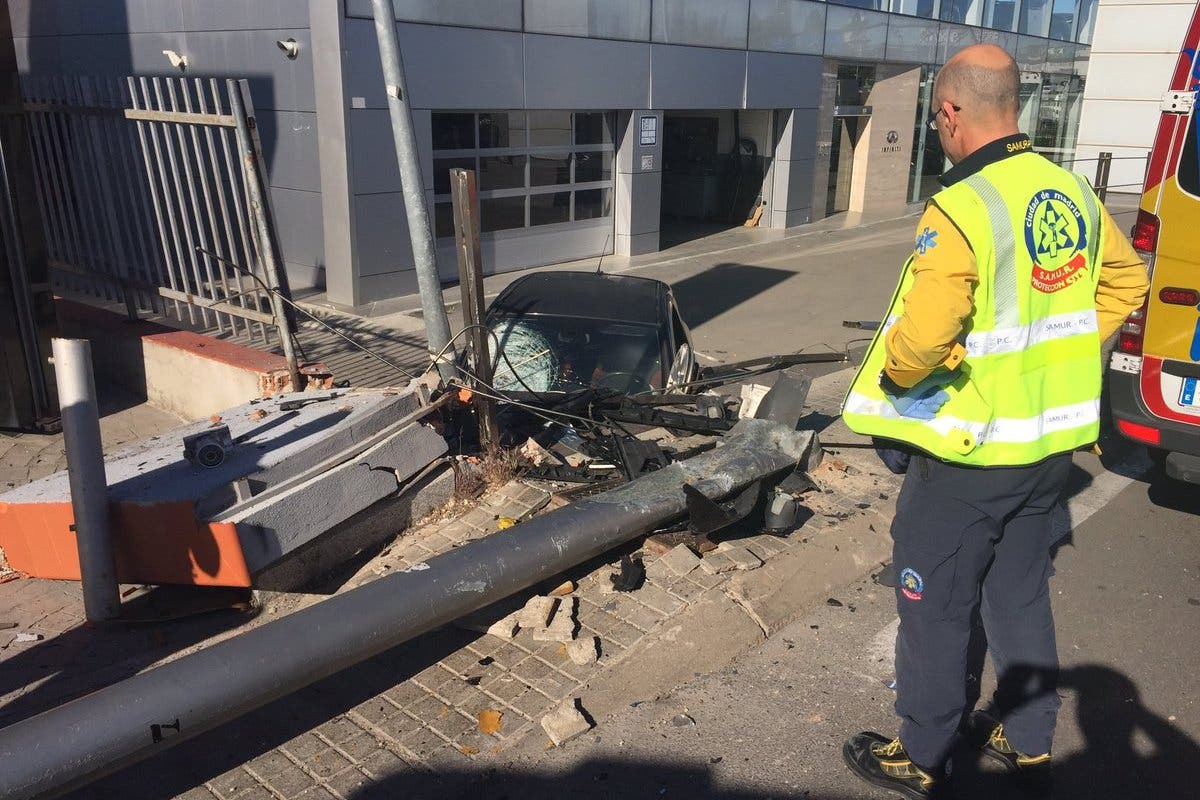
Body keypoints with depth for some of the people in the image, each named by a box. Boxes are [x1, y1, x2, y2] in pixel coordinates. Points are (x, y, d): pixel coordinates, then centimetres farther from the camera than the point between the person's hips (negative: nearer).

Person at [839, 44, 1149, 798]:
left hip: (969, 451, -7)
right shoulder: (1074, 192, 3)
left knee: (936, 607, 9)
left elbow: (921, 336, -30)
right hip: (1052, 441, 8)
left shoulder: (962, 210, -22)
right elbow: (1126, 283, 16)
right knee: (1022, 593, 23)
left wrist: (891, 376, -9)